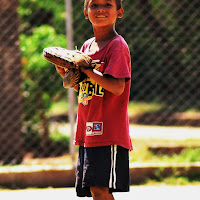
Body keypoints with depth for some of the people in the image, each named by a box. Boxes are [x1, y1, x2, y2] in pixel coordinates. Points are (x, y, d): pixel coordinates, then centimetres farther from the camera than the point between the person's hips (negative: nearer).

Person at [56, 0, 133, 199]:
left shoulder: (117, 45, -9)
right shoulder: (87, 46, 15)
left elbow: (117, 87, -21)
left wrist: (85, 68, -17)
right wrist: (66, 74, 5)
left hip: (108, 133, -8)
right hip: (89, 131, 8)